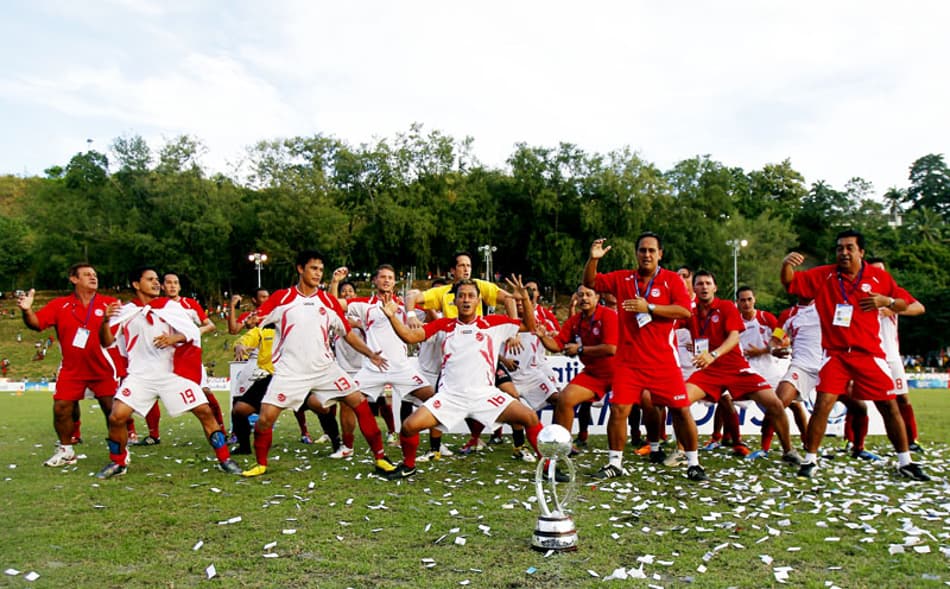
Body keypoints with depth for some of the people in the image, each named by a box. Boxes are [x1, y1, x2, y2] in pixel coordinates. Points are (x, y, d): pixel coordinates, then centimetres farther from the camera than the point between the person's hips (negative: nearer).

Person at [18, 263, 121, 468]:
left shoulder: (109, 303, -6)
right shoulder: (60, 305, -2)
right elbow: (36, 323, -8)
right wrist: (27, 311, -29)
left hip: (103, 369, -2)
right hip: (71, 370, 2)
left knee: (112, 409, -1)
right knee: (61, 408, 3)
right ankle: (65, 451, 22)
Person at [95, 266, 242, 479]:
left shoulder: (171, 306, 4)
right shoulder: (126, 310, 5)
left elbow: (194, 333, -3)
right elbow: (107, 341, 2)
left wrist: (175, 338, -24)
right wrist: (105, 320, -17)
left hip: (174, 372, 0)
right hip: (140, 374, 0)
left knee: (204, 412, -6)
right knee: (116, 417, -11)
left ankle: (225, 459, 5)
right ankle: (117, 463, 14)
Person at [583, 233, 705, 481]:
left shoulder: (672, 279, 2)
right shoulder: (622, 279, 8)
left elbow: (685, 310, -9)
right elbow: (590, 283, 12)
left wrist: (649, 307, -16)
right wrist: (593, 259, -6)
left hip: (663, 360, -1)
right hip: (629, 359, 1)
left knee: (681, 409, 0)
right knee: (618, 409, -4)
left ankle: (693, 464, 16)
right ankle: (614, 463, 10)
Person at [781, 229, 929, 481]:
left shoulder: (880, 277, 4)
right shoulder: (823, 275, 1)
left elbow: (905, 302, 12)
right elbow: (790, 282, -5)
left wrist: (887, 301, -10)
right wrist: (787, 264, -26)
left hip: (869, 353, 2)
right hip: (835, 354, -1)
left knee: (889, 405, 5)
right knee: (822, 404, -12)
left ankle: (905, 462, 22)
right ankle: (810, 460, 0)